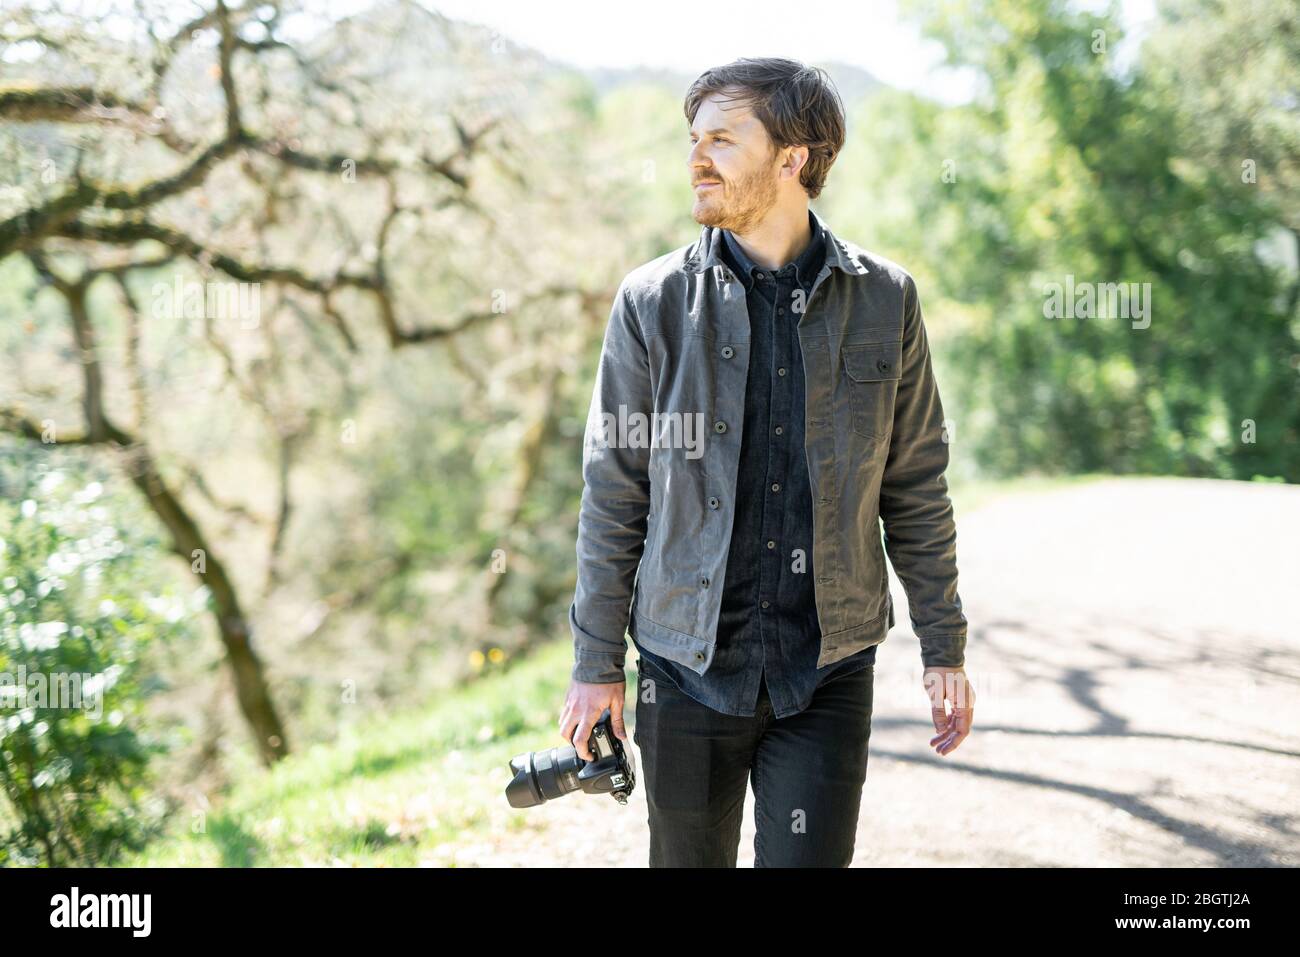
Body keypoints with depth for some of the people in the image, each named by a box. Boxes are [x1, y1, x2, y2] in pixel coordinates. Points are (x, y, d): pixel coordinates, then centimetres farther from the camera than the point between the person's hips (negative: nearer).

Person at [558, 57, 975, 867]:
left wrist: (945, 649, 6)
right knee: (689, 859, 13)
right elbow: (613, 495, 1)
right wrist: (597, 665, 1)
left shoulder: (884, 300, 0)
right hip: (689, 669, 1)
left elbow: (917, 490, 6)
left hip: (827, 674, 0)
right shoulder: (652, 302, -2)